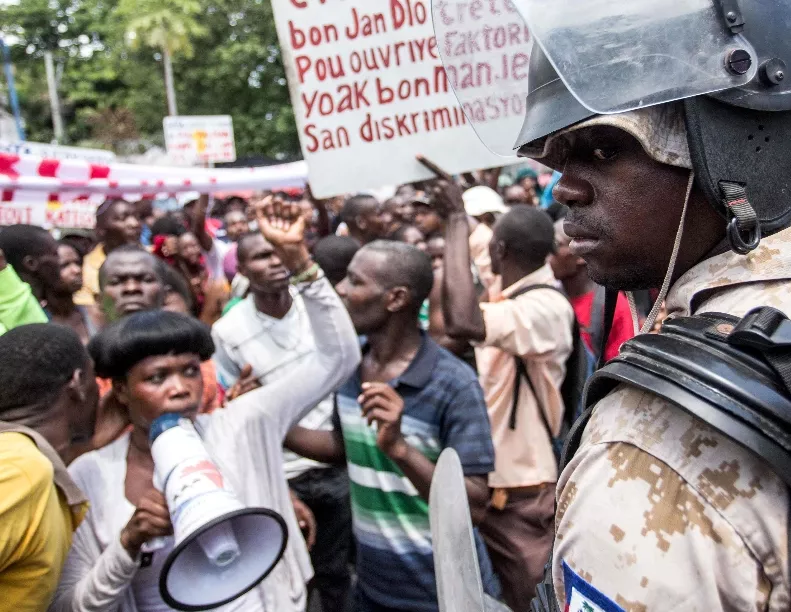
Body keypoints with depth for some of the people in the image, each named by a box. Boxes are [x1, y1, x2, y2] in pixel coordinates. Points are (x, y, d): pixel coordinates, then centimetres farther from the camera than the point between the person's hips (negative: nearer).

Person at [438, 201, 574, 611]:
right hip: (486, 479, 8)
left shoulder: (546, 306, -23)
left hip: (521, 489, -8)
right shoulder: (509, 299, 5)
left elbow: (462, 323, -40)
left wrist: (457, 220, -30)